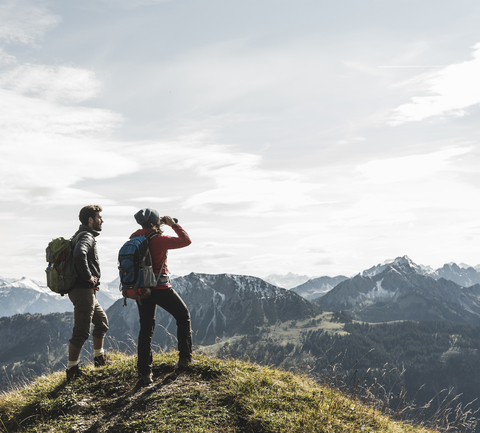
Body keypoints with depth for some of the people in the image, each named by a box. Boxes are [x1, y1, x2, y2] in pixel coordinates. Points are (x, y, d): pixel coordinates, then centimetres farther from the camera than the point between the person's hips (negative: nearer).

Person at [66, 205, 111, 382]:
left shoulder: (82, 236, 18)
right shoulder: (86, 237, -14)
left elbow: (78, 255, 27)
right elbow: (79, 254, -36)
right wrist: (88, 276, -23)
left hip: (87, 290, 11)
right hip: (83, 290, -11)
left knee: (102, 321, 23)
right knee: (81, 331, -7)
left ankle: (99, 358, 34)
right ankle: (72, 370, -1)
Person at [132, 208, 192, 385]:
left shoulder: (134, 239, 3)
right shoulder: (159, 239, -15)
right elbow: (186, 241, -9)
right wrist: (173, 224, 0)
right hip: (160, 288, -6)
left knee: (146, 329, 11)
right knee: (183, 317, 16)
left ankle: (144, 371, 8)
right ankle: (185, 357, 14)